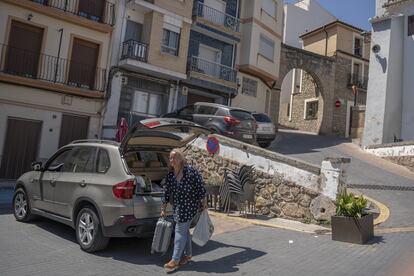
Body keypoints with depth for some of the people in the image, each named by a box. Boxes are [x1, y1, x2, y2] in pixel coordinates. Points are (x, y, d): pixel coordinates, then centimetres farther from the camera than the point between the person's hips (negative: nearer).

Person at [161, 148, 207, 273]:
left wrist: (204, 202, -7)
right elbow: (166, 193, 8)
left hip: (189, 206, -6)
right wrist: (163, 209, 12)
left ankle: (175, 260, 2)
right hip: (177, 207, 6)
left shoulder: (191, 171, -15)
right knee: (184, 230, 15)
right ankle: (188, 254, 31)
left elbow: (200, 187, -9)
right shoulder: (169, 176, 2)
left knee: (180, 231, -5)